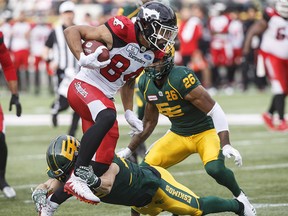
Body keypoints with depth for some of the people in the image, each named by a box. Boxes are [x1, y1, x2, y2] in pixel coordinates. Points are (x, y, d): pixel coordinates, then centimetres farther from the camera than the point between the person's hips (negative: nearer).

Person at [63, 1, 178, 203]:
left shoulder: (153, 54, 3)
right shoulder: (122, 32, -21)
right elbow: (72, 31, -17)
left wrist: (129, 112, 14)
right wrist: (83, 58, -31)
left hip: (105, 98, 9)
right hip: (84, 87, -9)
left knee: (103, 163, 6)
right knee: (107, 117, -39)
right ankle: (78, 177, -36)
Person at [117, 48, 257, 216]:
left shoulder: (181, 78, -28)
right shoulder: (146, 83, -5)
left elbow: (215, 111, -27)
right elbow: (149, 123, 11)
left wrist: (226, 145, -33)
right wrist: (129, 150, 12)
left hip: (206, 131, -6)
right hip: (178, 135, 6)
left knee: (214, 168, -31)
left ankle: (239, 196, -2)